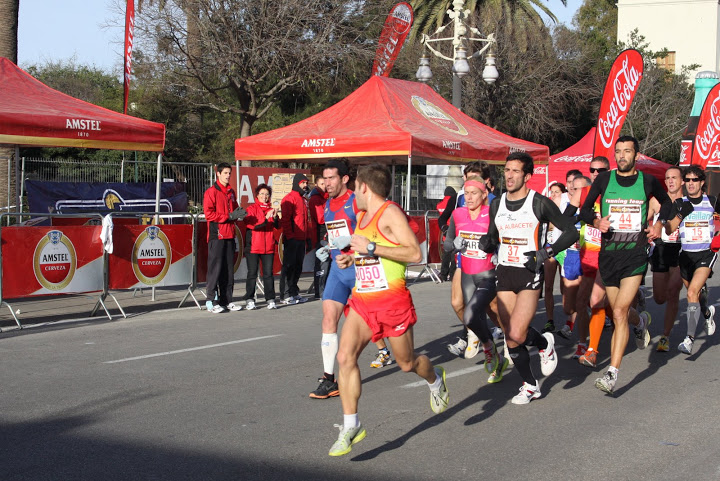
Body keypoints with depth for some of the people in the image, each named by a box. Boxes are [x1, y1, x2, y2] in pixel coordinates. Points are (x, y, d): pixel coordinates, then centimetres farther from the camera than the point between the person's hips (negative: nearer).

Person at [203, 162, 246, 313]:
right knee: (215, 268, -7)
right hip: (217, 235, -7)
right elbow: (208, 214, -13)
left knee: (229, 268, 8)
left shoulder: (231, 192, 17)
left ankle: (227, 300, 13)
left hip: (229, 235, 7)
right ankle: (213, 301, -5)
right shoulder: (211, 192, -5)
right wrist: (229, 216, -16)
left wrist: (239, 214, 0)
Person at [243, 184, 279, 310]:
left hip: (269, 246, 3)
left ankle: (270, 299, 4)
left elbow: (278, 226, 4)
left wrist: (275, 218, -16)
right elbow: (250, 224, -14)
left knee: (268, 273, 2)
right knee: (252, 273, 1)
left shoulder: (271, 209, 14)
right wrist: (266, 219, -24)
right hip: (254, 246, -3)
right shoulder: (252, 209, 1)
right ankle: (249, 300, 6)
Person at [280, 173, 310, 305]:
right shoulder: (289, 198, -9)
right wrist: (290, 236, -20)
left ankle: (294, 292, 19)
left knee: (298, 267, 11)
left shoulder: (303, 199, 19)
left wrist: (307, 236, 18)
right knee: (289, 266, -6)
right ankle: (286, 295, -3)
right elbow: (285, 219, -15)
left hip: (301, 239, 8)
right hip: (292, 239, -8)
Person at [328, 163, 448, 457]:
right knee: (345, 357, -10)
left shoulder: (390, 213, -14)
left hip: (392, 300, -7)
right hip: (361, 301, 7)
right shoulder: (362, 216, 14)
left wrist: (371, 248, -25)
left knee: (407, 363, 9)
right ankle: (351, 426, -5)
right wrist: (351, 258, 11)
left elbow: (415, 253, -23)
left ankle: (435, 379, 44)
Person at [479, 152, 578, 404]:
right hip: (504, 272, 5)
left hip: (530, 273, -5)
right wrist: (487, 243, -4)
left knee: (517, 334, -18)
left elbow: (571, 232, -5)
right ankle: (530, 385, 24)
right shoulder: (496, 204, 8)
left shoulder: (540, 203, -8)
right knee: (510, 339, 5)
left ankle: (545, 343, 16)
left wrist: (546, 252, -18)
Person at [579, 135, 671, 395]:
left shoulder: (648, 181, 2)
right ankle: (641, 321, 53)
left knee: (620, 312, -16)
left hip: (635, 254, -3)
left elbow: (666, 201, 22)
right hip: (608, 254, 3)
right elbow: (585, 209, 9)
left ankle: (612, 374, -17)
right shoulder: (604, 179, 2)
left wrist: (659, 223, 5)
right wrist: (596, 221, -11)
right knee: (620, 313, 14)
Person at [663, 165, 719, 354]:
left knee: (692, 292, -20)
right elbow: (668, 229, -3)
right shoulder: (679, 203, 3)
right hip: (686, 254, 3)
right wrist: (681, 214, -18)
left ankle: (690, 339, -22)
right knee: (694, 293, 18)